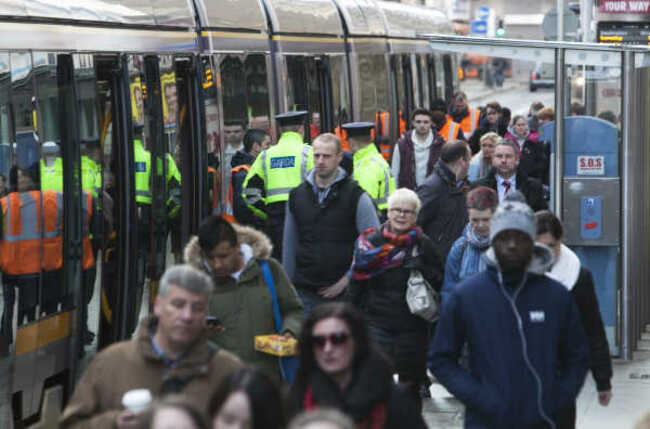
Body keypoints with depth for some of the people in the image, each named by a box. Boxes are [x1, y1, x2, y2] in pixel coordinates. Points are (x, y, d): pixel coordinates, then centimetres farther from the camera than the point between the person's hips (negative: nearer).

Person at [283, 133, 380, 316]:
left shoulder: (356, 196, -2)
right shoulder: (297, 196, 10)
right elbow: (289, 246, 17)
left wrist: (347, 280, -8)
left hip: (344, 293, -3)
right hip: (305, 293, 3)